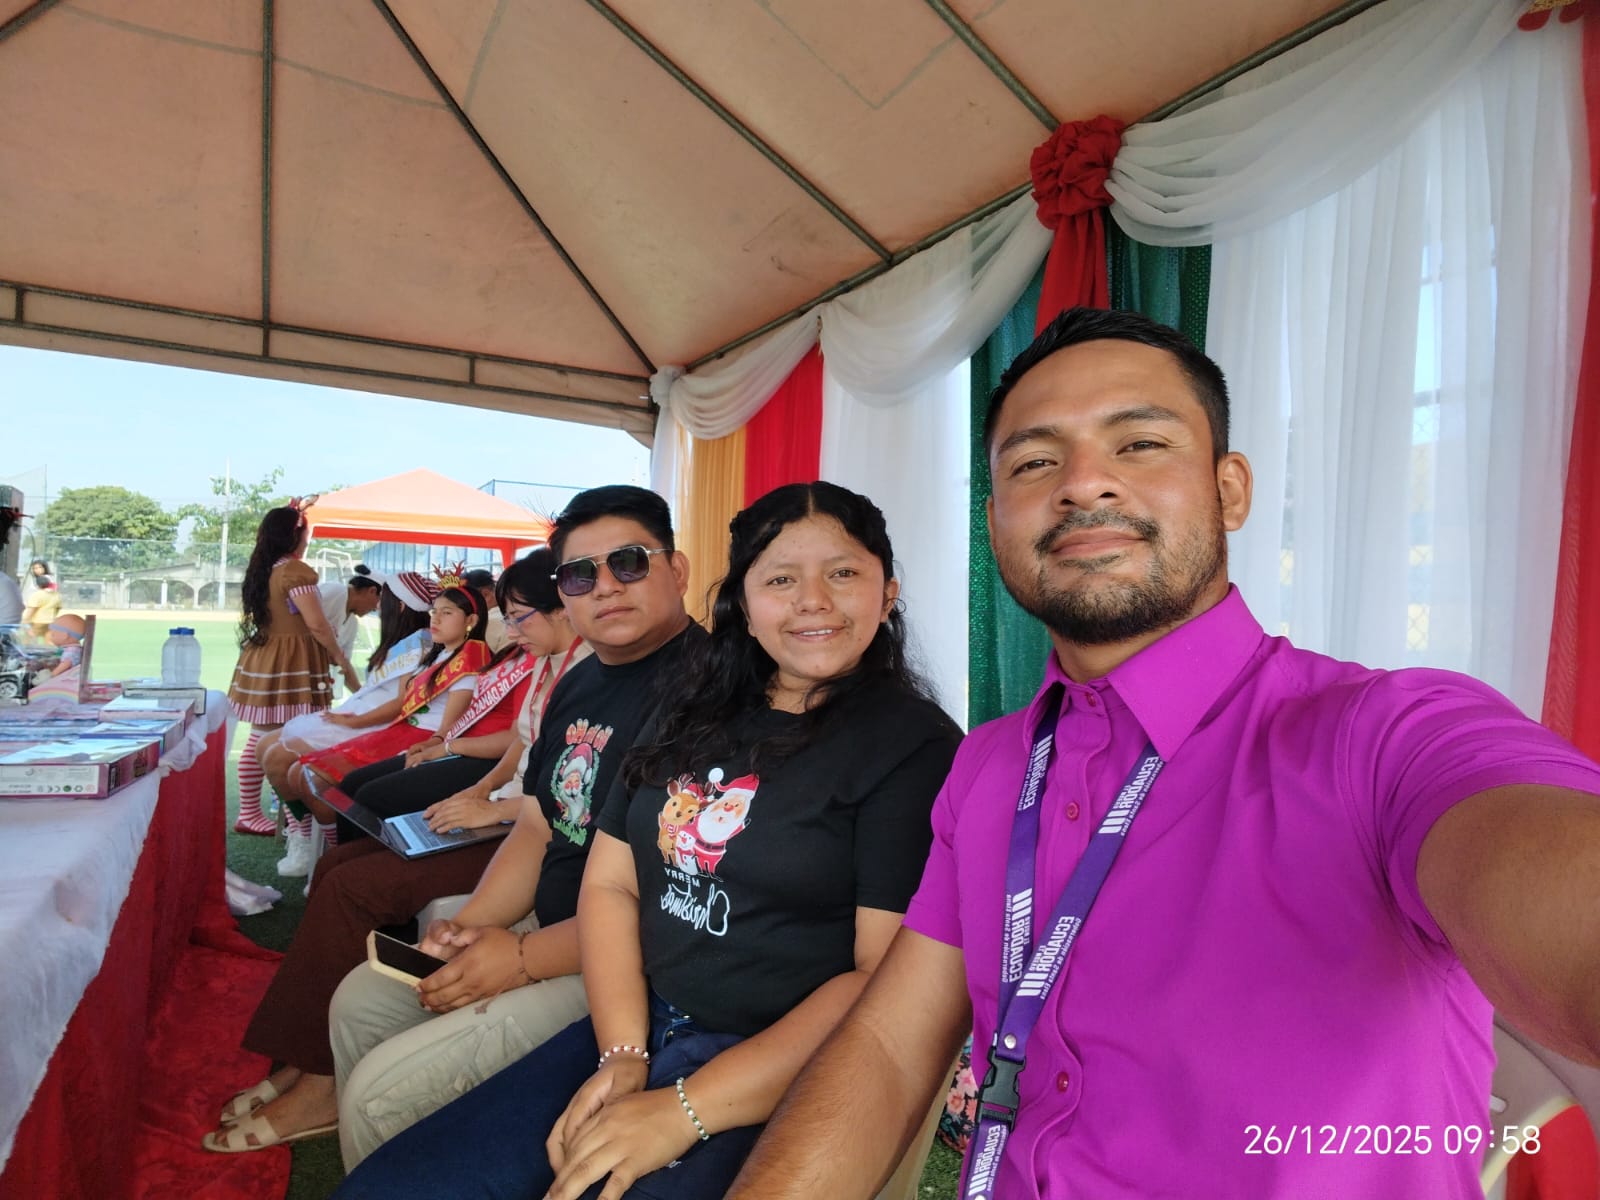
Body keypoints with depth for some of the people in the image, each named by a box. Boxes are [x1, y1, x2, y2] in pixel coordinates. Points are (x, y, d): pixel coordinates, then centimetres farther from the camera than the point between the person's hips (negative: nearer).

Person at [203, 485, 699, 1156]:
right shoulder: (579, 683, 7)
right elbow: (537, 829, 10)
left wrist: (526, 956, -24)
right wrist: (471, 927, -7)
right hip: (542, 915, 9)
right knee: (358, 1000, 15)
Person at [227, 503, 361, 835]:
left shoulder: (261, 569, 12)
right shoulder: (295, 571, -13)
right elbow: (316, 624, -15)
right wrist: (342, 659, -7)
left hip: (260, 659, 9)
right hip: (290, 664, -9)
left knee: (259, 740, 13)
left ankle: (249, 813, 21)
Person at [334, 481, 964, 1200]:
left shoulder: (915, 747, -12)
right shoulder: (695, 714, 8)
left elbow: (891, 977, -17)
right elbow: (610, 884, 8)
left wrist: (687, 1109, -18)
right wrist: (622, 1053, -6)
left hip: (774, 1076, -5)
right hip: (644, 1027, 6)